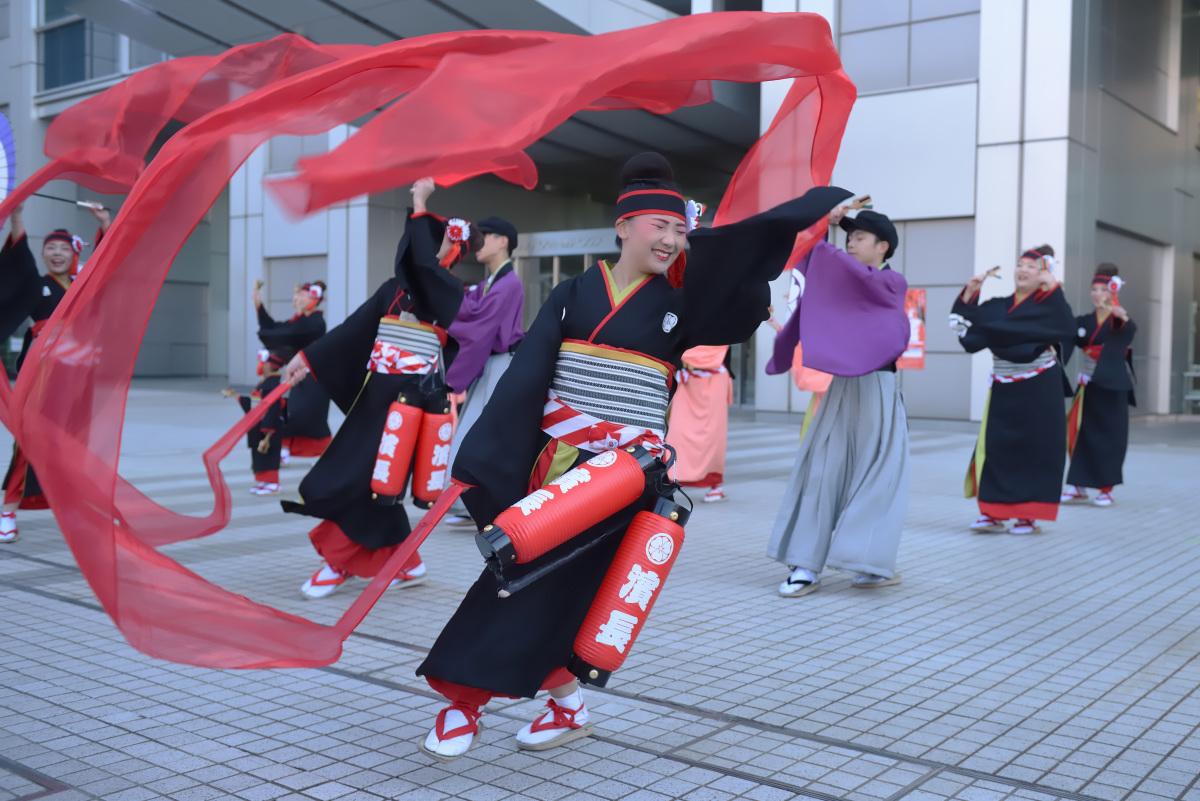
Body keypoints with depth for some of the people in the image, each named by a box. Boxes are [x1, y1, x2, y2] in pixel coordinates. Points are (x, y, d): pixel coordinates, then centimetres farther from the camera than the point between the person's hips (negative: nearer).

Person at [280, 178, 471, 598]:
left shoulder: (450, 291, -5)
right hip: (378, 393, 7)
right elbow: (353, 328, 10)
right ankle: (405, 564, 20)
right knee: (375, 480, 7)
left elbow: (421, 262, -24)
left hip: (412, 397, -7)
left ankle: (340, 561, 8)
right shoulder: (394, 288, 13)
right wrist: (308, 358, 4)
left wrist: (420, 204, -16)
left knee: (363, 477, -7)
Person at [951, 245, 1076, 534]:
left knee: (1034, 448, 1)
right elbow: (966, 326, 6)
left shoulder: (1047, 303, -3)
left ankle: (1028, 515, 9)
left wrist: (1054, 288, -24)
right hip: (1003, 390, 4)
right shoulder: (999, 306, 9)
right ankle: (993, 512, 9)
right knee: (995, 447, 2)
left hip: (1038, 390, -4)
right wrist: (970, 293, -3)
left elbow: (1067, 329, -22)